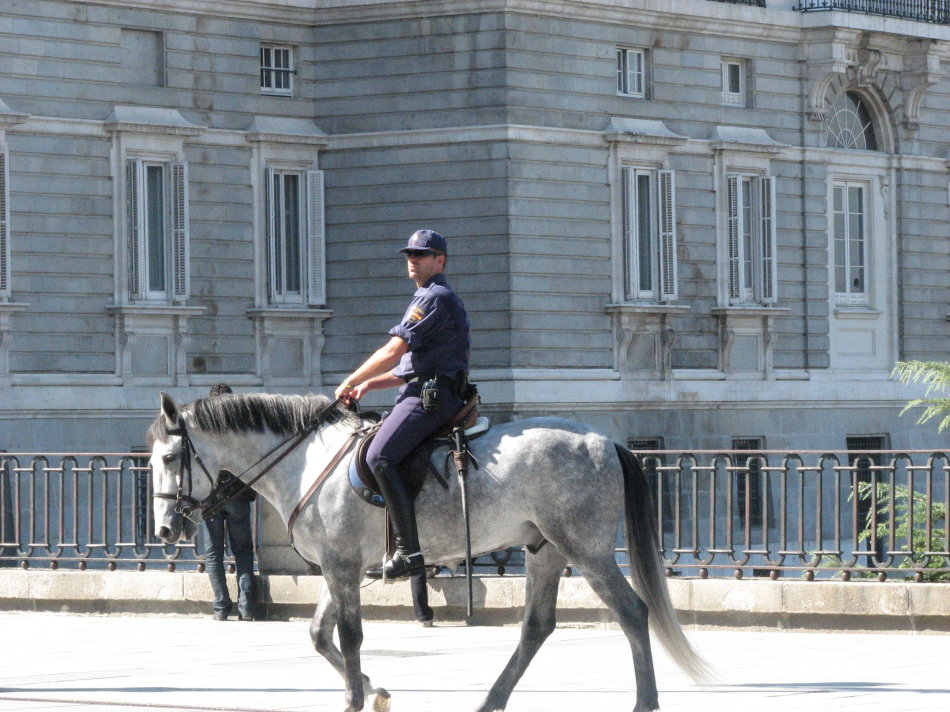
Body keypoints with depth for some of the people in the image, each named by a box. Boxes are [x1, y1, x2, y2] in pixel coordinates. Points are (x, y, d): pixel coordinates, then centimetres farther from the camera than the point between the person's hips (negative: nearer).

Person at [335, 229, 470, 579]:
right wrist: (369, 385, 17)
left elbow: (392, 353, -13)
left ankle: (410, 552, -31)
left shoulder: (434, 298, -8)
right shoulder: (431, 298, 27)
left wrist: (350, 383, -3)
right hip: (426, 394, 11)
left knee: (379, 457, -24)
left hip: (430, 396, -11)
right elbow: (411, 366, 29)